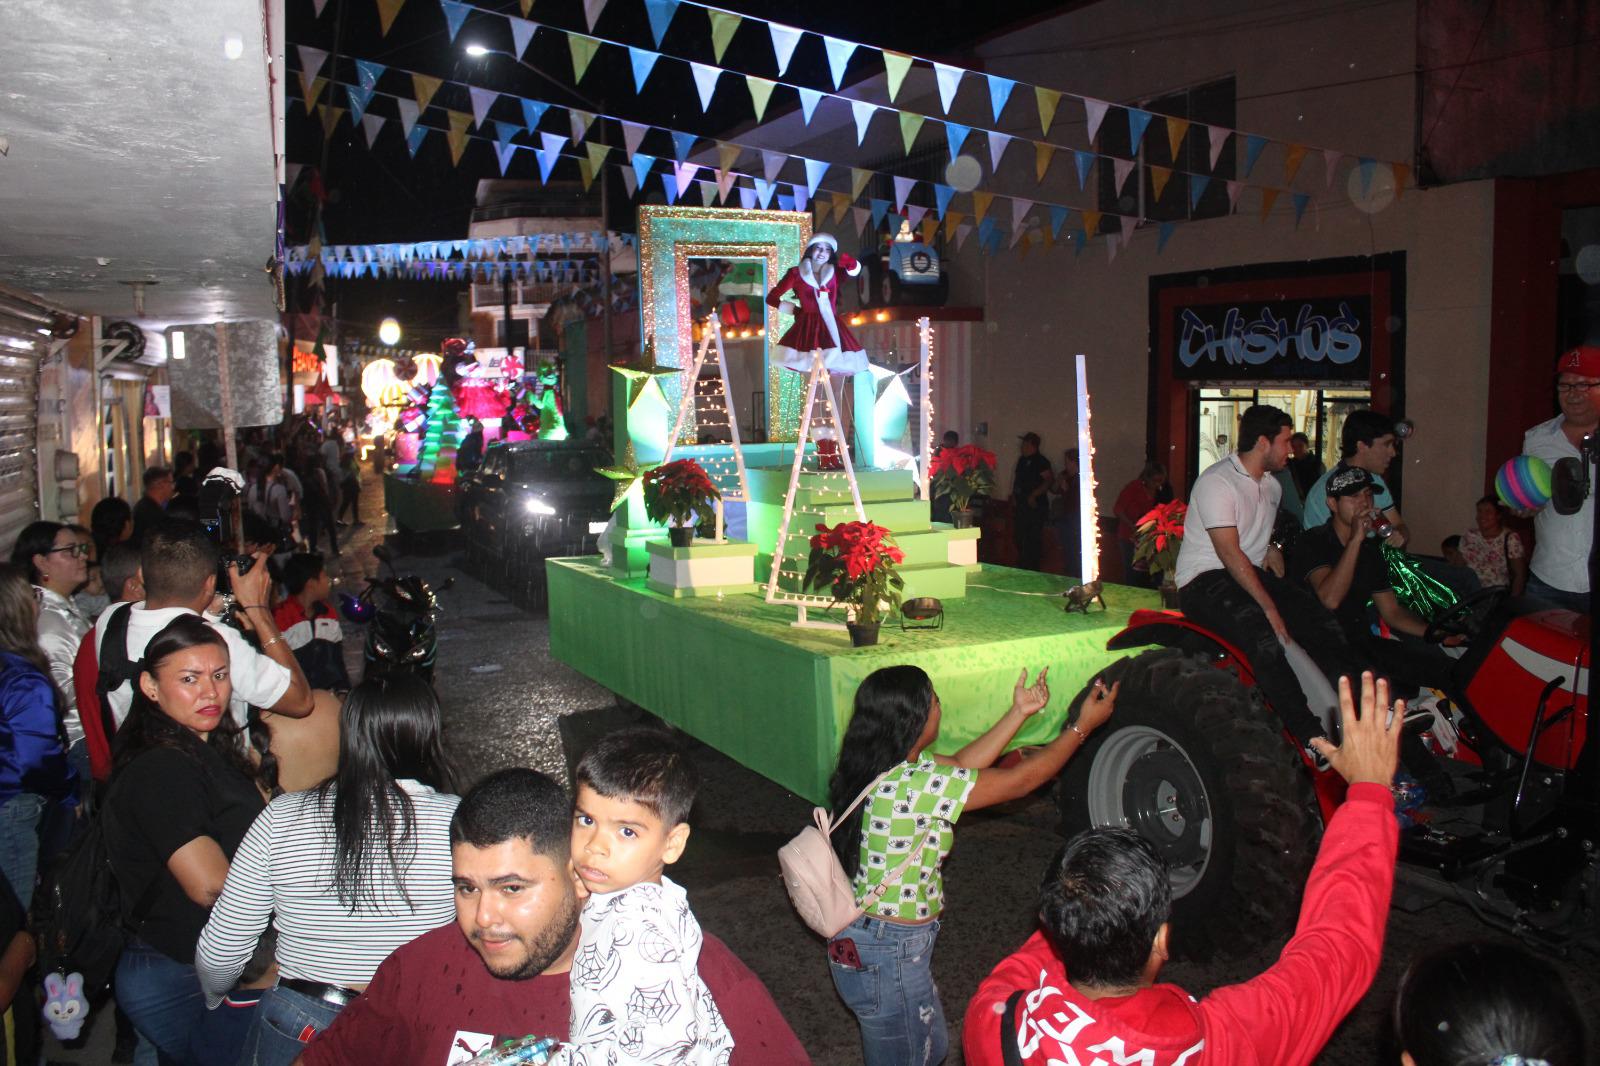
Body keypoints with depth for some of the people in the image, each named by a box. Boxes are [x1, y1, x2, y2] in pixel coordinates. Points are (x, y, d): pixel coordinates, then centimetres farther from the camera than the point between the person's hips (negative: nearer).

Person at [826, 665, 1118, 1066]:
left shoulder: (884, 764, -4)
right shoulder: (914, 785, -30)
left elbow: (961, 765, 10)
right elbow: (1020, 780, -20)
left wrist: (1019, 713, 11)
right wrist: (1082, 725, -9)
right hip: (889, 954, -9)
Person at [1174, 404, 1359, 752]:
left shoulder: (1271, 487, 17)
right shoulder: (1217, 482, -13)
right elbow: (1230, 553, -21)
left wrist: (1272, 549, 11)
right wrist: (1269, 606, -26)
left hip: (1252, 575, 9)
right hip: (1204, 580, -9)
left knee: (1320, 617, -14)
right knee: (1262, 634, -34)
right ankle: (1311, 736, -36)